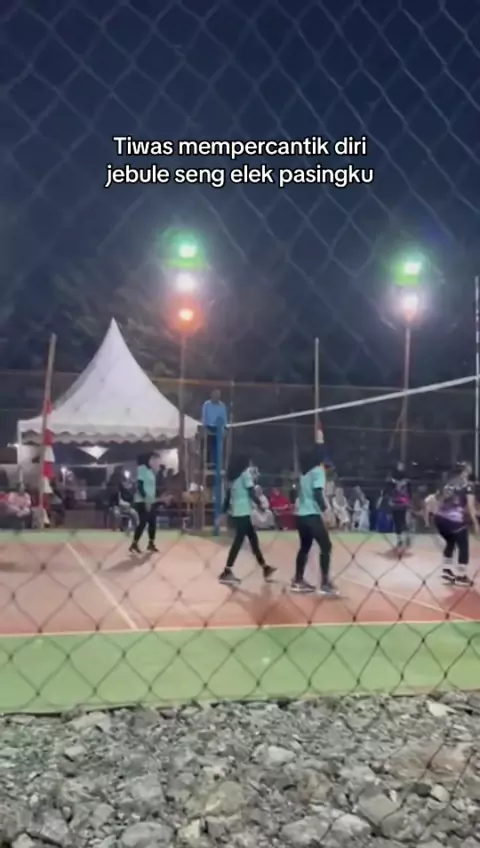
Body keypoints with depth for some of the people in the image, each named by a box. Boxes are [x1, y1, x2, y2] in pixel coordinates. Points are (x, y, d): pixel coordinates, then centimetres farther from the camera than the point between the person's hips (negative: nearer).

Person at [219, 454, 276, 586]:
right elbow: (251, 492, -11)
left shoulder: (233, 476, 15)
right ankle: (226, 573, -8)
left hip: (236, 512, 9)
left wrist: (224, 512, 14)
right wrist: (260, 505, 1)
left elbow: (228, 495, 14)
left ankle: (265, 568, 22)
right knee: (238, 541, -7)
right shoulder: (245, 473, -6)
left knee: (253, 538, 14)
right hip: (243, 513, -9)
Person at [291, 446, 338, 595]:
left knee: (305, 547, 16)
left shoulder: (305, 472, 16)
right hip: (312, 515, -8)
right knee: (326, 546, -4)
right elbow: (317, 493, -18)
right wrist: (326, 510, -13)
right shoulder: (318, 471, -8)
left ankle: (298, 581, 20)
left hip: (301, 514, 8)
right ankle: (325, 583, -8)